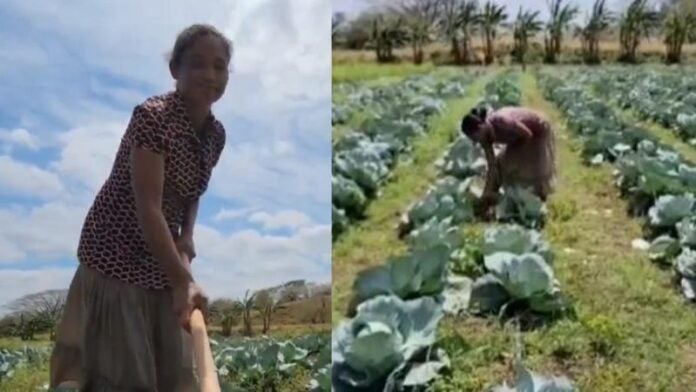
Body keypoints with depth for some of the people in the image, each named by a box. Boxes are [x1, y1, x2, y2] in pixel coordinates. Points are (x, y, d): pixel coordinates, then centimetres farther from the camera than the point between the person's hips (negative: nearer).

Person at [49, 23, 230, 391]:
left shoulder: (216, 133, 1)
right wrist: (183, 281, -32)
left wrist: (187, 234, -4)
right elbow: (147, 207, -27)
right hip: (117, 254, -7)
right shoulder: (152, 116, -21)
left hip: (161, 258, 7)